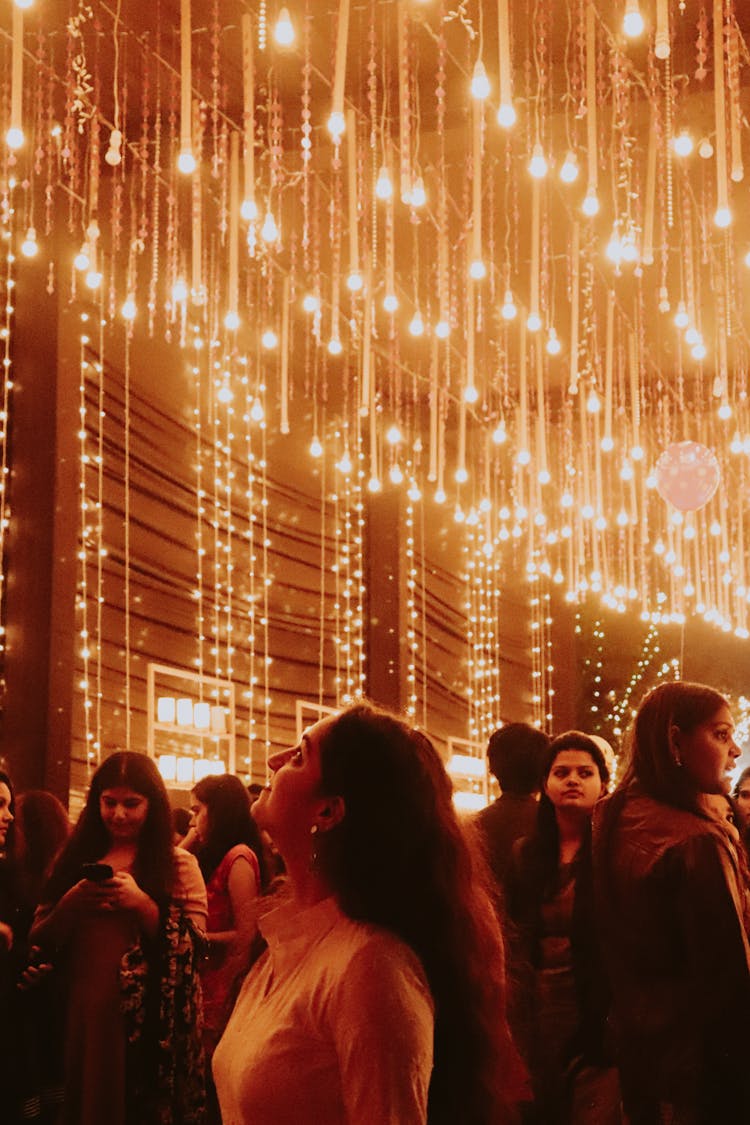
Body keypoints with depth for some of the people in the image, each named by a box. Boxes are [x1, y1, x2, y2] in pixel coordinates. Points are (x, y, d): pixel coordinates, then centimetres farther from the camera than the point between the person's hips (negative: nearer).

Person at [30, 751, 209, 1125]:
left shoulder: (178, 864, 1)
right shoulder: (76, 859, 10)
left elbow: (192, 952, -7)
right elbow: (38, 945, 8)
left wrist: (142, 904, -18)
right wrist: (69, 907, -10)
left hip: (149, 1026, -3)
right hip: (80, 1016, 3)